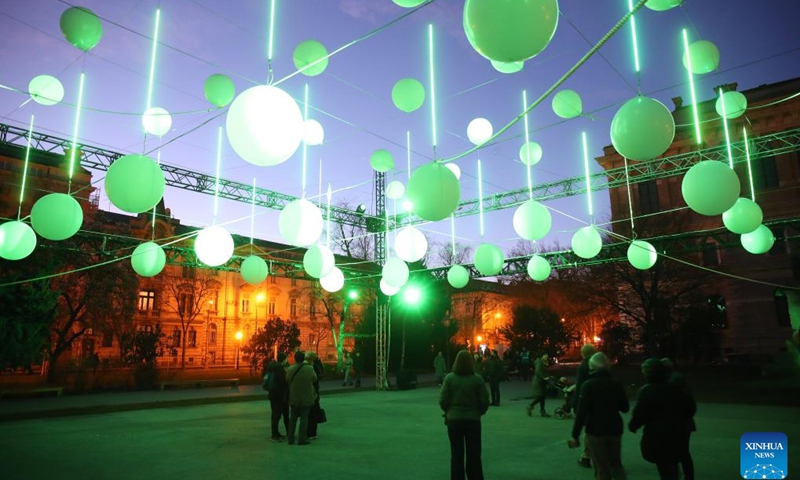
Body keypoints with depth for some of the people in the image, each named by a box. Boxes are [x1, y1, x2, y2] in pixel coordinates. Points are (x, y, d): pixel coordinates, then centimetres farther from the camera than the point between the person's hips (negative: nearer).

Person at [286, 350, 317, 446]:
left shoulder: (290, 369, -11)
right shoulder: (309, 369, -15)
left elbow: (287, 381, 2)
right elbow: (314, 379, 0)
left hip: (294, 398, 3)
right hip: (306, 398, -2)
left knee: (293, 417, 14)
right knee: (304, 418, 5)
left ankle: (290, 438, 19)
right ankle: (302, 439, 6)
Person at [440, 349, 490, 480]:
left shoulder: (449, 378, -8)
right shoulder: (477, 379, -8)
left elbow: (443, 400, -8)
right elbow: (485, 402, -6)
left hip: (454, 420, 0)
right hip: (473, 420, 0)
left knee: (456, 454, 11)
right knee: (474, 455, 12)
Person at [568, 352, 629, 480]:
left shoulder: (588, 384, -12)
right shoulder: (616, 384, 1)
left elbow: (581, 412, -17)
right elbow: (625, 408, 11)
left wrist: (575, 435, -13)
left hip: (595, 430, -4)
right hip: (615, 429, 4)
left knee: (601, 468, 7)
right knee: (616, 464, 22)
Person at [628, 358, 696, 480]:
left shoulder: (646, 391, -16)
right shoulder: (675, 389, 4)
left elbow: (640, 414, -18)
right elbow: (691, 407, 10)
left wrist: (632, 425, 0)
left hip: (657, 436, -6)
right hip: (677, 434, 6)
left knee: (665, 469, 5)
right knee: (672, 467, 20)